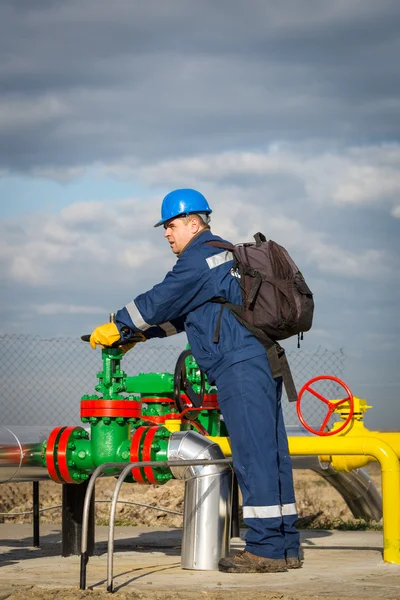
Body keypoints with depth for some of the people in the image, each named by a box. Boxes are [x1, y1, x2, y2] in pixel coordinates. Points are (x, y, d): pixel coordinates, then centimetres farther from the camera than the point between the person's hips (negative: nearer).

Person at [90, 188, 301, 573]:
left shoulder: (199, 256, -6)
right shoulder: (226, 253, 25)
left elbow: (161, 300, -5)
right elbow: (184, 312, 31)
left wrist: (117, 328, 7)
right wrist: (140, 333, 27)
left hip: (239, 367, -10)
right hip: (262, 364, 10)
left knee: (254, 455, -11)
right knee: (270, 454, 9)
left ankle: (266, 548, -12)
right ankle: (286, 547, 10)